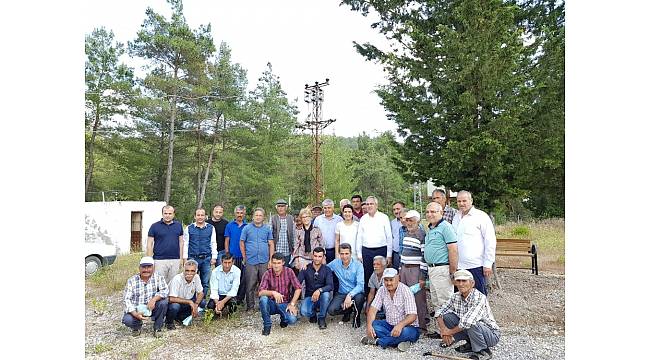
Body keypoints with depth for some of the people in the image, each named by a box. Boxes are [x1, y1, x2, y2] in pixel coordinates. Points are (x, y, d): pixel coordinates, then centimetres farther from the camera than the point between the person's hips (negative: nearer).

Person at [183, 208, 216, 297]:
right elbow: (185, 244, 6)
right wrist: (185, 258, 1)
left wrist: (214, 257, 3)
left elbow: (213, 243, 8)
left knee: (205, 282, 6)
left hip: (206, 258, 1)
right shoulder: (189, 228, 6)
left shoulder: (211, 228, 7)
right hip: (193, 258, -1)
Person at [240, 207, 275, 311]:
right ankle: (250, 306, 14)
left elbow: (271, 244, 7)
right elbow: (242, 243, 4)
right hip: (251, 262, -1)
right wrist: (245, 258, 1)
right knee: (250, 286, 3)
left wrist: (271, 260, 1)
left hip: (264, 262, 2)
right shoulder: (247, 228, 3)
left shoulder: (267, 228, 8)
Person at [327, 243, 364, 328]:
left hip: (355, 293, -2)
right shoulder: (335, 263, -4)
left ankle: (356, 316, -2)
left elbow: (360, 285, -20)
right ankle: (349, 310, 12)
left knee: (359, 297, -37)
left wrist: (350, 295, -36)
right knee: (331, 310, -22)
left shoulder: (358, 265, -13)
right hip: (341, 293, 2)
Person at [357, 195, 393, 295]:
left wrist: (389, 255, -4)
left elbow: (389, 237, 0)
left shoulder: (384, 217, 1)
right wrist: (359, 254, 6)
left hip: (381, 250, -3)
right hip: (366, 251, 3)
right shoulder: (363, 218, 10)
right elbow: (359, 237, 11)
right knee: (367, 276, 6)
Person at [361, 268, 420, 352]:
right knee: (372, 325, -20)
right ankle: (401, 341, -23)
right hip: (389, 325, 5)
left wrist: (400, 325, -43)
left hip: (407, 326, -5)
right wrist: (369, 325, -27)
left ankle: (377, 341, -23)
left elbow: (412, 316, -24)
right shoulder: (382, 290, -2)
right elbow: (373, 309, -8)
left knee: (405, 332, -37)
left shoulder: (405, 291, -17)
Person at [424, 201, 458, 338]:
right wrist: (429, 268, 18)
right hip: (431, 269, 10)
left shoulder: (446, 227, -12)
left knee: (444, 302, -5)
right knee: (435, 302, 15)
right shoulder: (430, 229, 17)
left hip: (442, 269, -10)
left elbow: (453, 250, -18)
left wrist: (453, 271, -20)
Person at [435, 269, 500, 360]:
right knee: (447, 316, -10)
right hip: (471, 330, 6)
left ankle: (484, 351, -8)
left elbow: (467, 322, -37)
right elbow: (439, 312, 0)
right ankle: (470, 344, 8)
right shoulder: (456, 297, -6)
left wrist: (450, 332, -22)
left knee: (471, 323, -36)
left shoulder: (479, 298, -28)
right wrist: (443, 330, -17)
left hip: (491, 335, -6)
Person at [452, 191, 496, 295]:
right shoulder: (456, 217, 14)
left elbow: (490, 241, -7)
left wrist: (488, 264, -11)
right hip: (459, 265, 6)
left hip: (476, 265, -6)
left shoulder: (481, 216, -5)